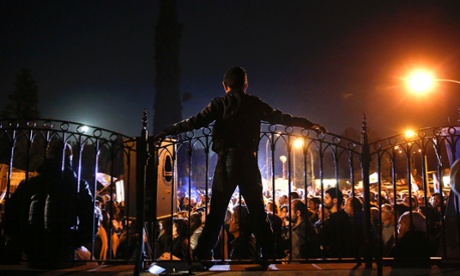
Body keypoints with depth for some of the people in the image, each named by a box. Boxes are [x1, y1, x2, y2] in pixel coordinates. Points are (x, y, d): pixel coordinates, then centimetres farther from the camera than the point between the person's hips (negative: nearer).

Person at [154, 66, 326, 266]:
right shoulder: (254, 103, 10)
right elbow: (281, 118, 14)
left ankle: (203, 254, 4)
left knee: (216, 212, 5)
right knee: (258, 212, 9)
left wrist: (166, 132, 4)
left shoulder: (219, 103, 6)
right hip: (248, 161, 1)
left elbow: (195, 122, -2)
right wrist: (309, 124, 24)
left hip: (226, 161, -1)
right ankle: (269, 253, 8)